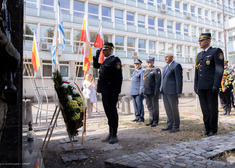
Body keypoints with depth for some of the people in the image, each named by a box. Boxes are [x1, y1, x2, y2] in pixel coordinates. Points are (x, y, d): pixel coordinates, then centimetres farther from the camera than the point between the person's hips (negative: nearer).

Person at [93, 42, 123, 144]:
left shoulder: (115, 60, -8)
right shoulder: (105, 61, 18)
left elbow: (118, 77, -15)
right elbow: (95, 66, 32)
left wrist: (116, 91, -19)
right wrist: (97, 56, 18)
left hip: (111, 92, -8)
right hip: (104, 91, 8)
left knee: (112, 112, -1)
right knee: (108, 112, 13)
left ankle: (114, 135, 11)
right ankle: (110, 133, 25)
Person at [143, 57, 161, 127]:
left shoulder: (156, 70, -3)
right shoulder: (146, 71, 17)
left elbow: (158, 81, -11)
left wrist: (156, 92, -17)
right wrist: (144, 91, 13)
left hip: (153, 92, -6)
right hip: (147, 92, 6)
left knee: (155, 106, 3)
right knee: (149, 106, 10)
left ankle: (155, 121, 14)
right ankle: (151, 120, 20)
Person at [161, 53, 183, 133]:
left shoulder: (176, 65, -6)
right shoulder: (165, 67, 20)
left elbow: (179, 79, -11)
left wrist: (179, 92, -15)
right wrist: (161, 89, 14)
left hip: (172, 92, -8)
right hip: (165, 92, 8)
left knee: (174, 109, 1)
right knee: (168, 110, 12)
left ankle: (176, 127, 11)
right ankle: (169, 125, 22)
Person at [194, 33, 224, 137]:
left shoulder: (216, 51, -1)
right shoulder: (199, 55, 18)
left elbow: (219, 69, -10)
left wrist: (216, 85, -17)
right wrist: (195, 86, 12)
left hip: (211, 86, -6)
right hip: (201, 87, 6)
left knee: (212, 108, 2)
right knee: (204, 108, 10)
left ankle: (213, 130, 14)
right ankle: (207, 129, 20)